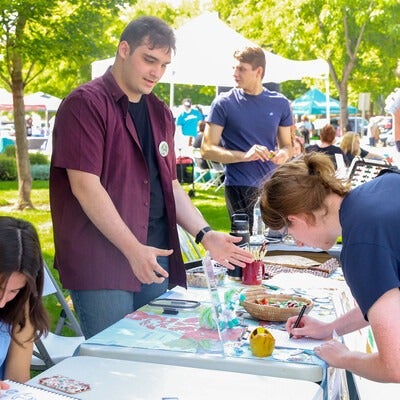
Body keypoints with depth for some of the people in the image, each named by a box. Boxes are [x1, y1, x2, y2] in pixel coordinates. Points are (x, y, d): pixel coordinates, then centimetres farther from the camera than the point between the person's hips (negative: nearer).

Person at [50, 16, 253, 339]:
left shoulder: (160, 113, 13)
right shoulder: (86, 104, -9)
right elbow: (85, 186, -16)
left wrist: (205, 235, 3)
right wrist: (132, 249, -19)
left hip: (156, 257, 7)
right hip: (101, 262, -7)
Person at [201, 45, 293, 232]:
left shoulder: (280, 103, 8)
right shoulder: (224, 103, -1)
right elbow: (207, 149, -4)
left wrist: (283, 153, -8)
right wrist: (244, 155, -19)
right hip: (239, 188, -3)